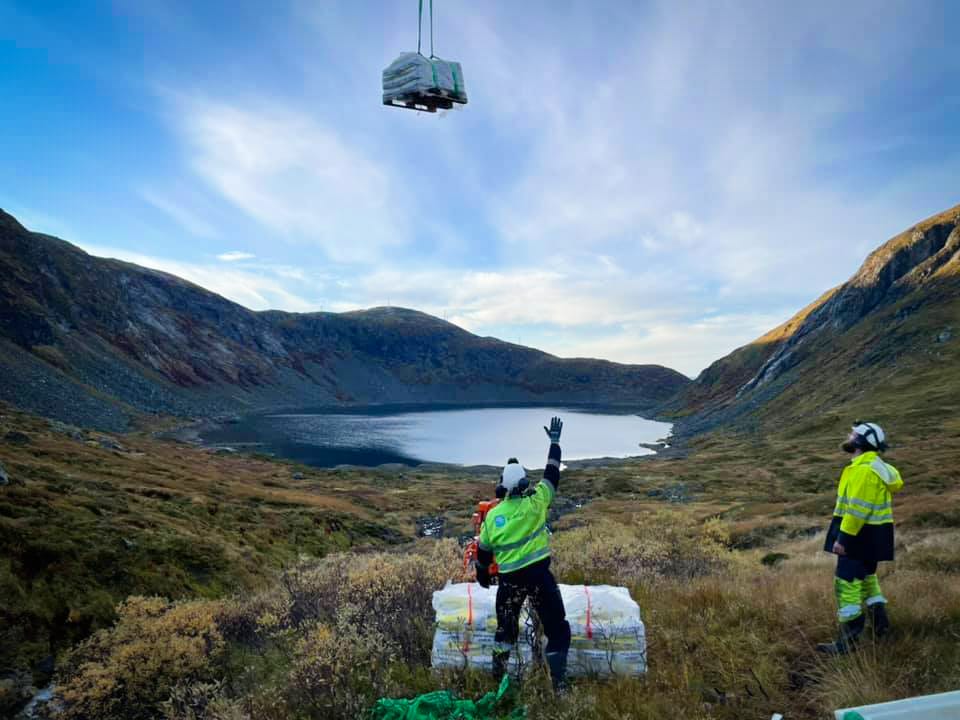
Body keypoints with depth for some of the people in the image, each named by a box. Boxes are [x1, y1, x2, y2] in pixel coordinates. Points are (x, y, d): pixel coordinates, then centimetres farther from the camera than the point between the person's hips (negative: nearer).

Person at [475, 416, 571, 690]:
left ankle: (499, 671, 33)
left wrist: (482, 575, 24)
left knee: (506, 625, 23)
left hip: (509, 578, 3)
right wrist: (554, 441, 13)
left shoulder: (492, 516, -3)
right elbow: (552, 473, 1)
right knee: (556, 627, 8)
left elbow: (483, 552, 6)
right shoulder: (536, 502, -11)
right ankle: (558, 679, 7)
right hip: (539, 574, -3)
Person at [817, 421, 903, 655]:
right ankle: (879, 623, 36)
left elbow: (858, 508, -25)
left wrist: (843, 537, -23)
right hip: (872, 534, 11)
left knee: (847, 584, -6)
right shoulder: (876, 466, 13)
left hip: (860, 534, -11)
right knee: (866, 578, 25)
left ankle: (848, 640, -2)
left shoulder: (863, 469, -21)